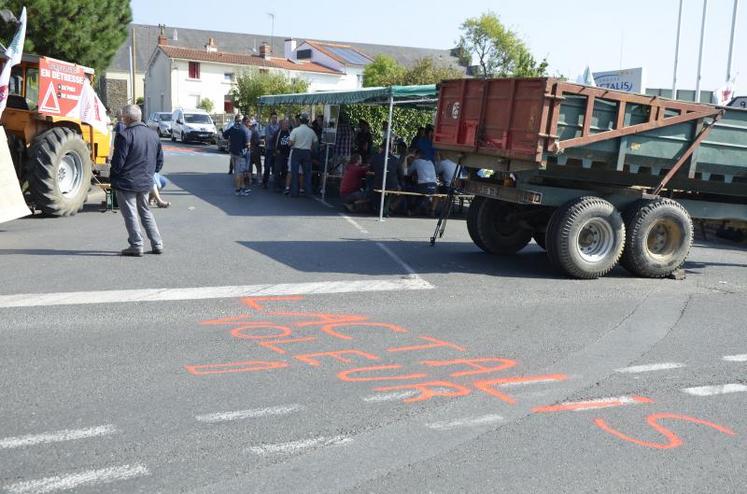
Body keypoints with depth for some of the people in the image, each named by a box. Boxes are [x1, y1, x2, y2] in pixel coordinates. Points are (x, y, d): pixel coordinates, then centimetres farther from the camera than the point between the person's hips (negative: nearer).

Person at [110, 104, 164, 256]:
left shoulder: (124, 135, -16)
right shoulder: (153, 135, 7)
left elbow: (118, 162, -17)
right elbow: (160, 159, 13)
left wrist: (112, 177, 0)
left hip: (126, 182, -7)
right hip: (146, 182, 7)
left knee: (130, 215, 2)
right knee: (145, 212, 18)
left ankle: (136, 246, 4)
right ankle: (157, 244, 16)